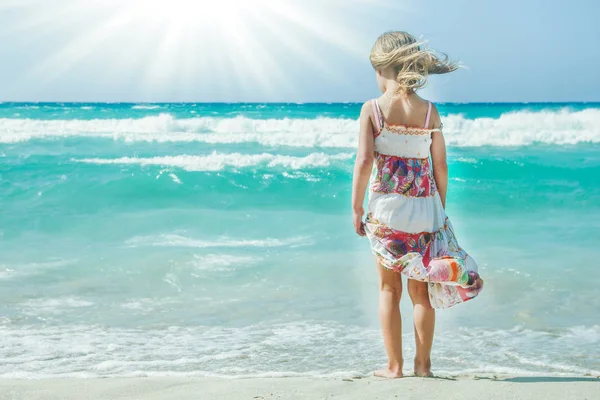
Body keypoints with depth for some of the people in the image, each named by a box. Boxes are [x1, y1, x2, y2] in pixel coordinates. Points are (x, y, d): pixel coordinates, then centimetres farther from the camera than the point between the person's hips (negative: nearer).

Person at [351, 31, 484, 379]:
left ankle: (394, 366, 12)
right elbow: (441, 166, 2)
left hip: (386, 209, -2)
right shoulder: (430, 111, 0)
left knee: (389, 288, 10)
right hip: (425, 207, 2)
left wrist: (356, 207, -4)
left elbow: (364, 160, -13)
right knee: (422, 290, 12)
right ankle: (423, 363, 17)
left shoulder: (373, 109, -7)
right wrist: (441, 209, 13)